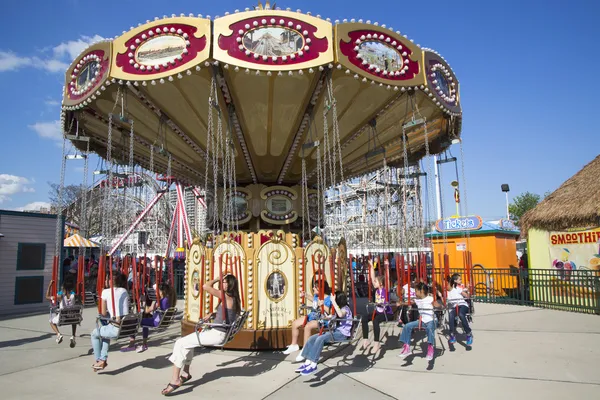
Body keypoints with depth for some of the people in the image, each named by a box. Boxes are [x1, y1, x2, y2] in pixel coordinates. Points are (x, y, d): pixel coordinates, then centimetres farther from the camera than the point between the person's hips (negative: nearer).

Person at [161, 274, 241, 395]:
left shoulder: (226, 296, -18)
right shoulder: (232, 298, 9)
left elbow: (205, 286, -22)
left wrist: (217, 279, -8)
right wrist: (211, 314, 14)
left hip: (217, 334, -10)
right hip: (217, 332, 10)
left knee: (180, 343, -9)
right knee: (188, 342, 25)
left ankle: (174, 380, -5)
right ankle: (186, 373, 28)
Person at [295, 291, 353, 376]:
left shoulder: (345, 308, -10)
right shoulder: (339, 308, 17)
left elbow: (340, 314, -35)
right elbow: (332, 317, 33)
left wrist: (333, 301, -32)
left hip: (342, 334, -9)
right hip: (335, 331, 9)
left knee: (320, 339, -31)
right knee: (312, 338, -8)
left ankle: (313, 365, -26)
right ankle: (308, 362, -11)